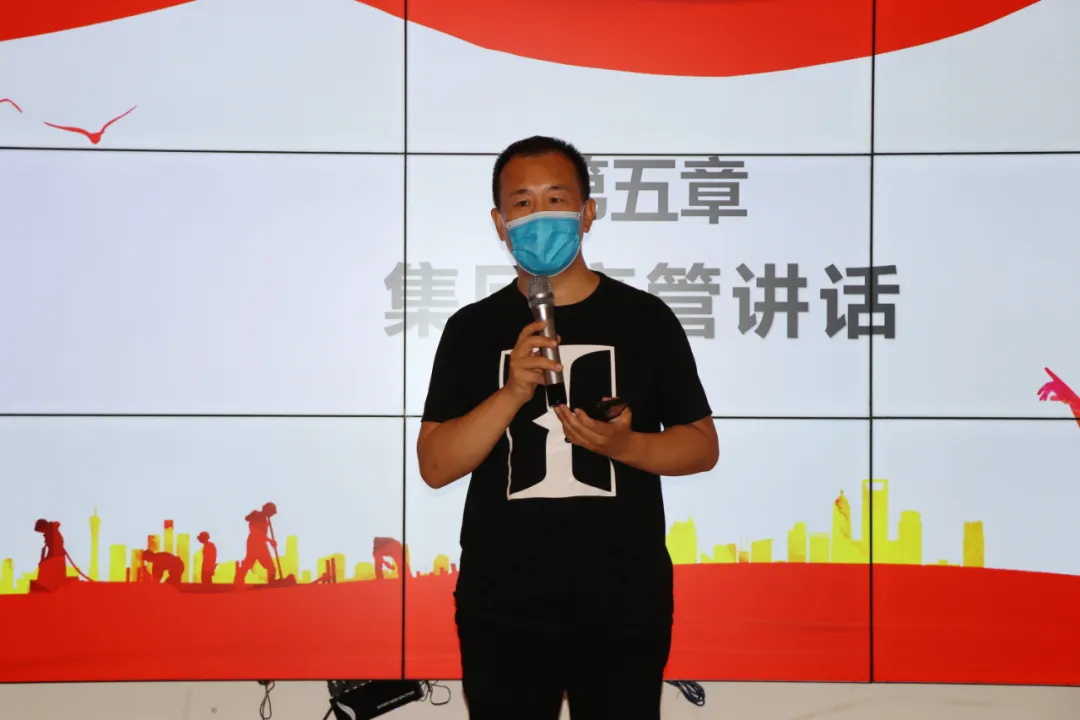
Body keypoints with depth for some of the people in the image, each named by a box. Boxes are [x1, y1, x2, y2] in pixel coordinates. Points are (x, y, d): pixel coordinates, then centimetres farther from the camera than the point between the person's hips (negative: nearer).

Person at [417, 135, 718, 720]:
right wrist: (513, 392, -17)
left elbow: (702, 446, 5)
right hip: (502, 609, 1)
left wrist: (624, 444, -14)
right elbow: (434, 467, -3)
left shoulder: (646, 319, 1)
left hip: (623, 606, 0)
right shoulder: (471, 329, 2)